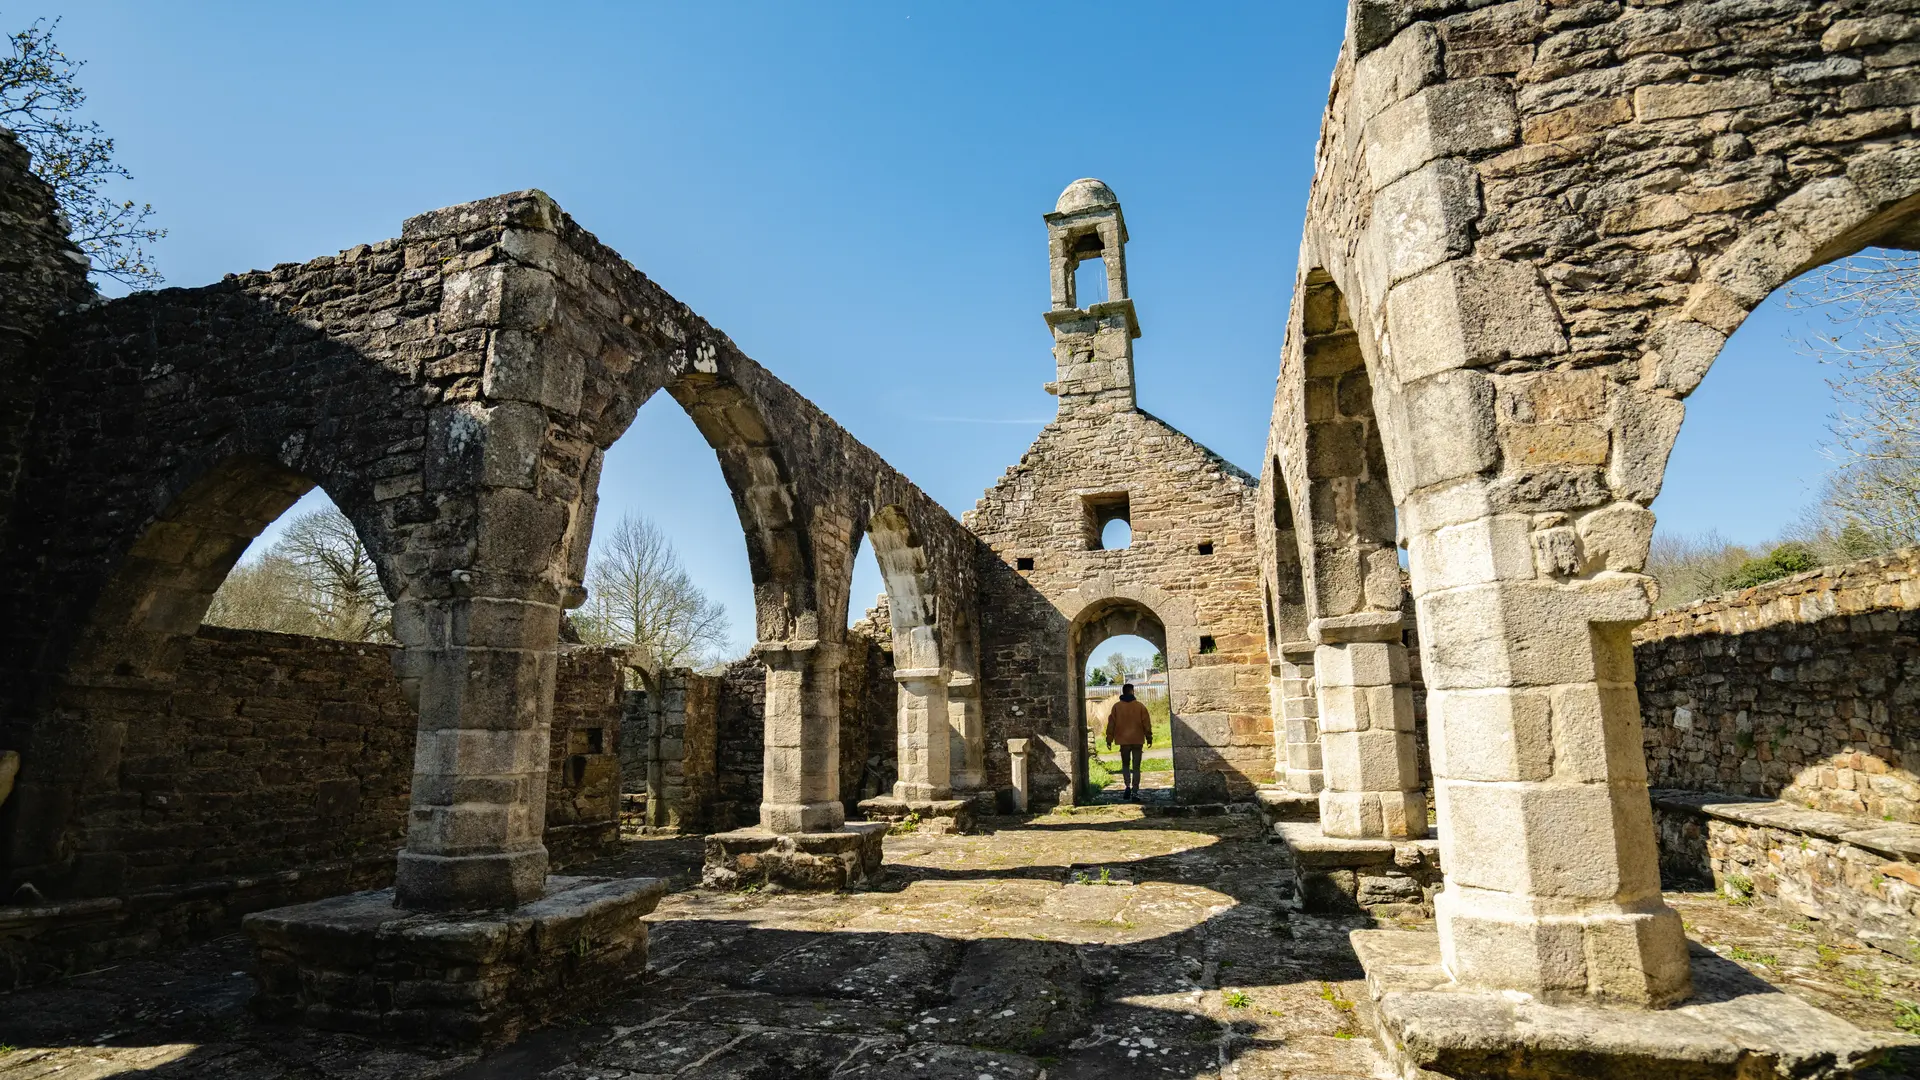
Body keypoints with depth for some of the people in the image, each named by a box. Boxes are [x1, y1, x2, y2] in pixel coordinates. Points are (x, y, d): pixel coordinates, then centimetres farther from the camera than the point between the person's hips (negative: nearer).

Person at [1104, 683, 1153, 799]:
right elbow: (1147, 723, 0)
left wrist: (1109, 739, 8)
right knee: (1136, 767, 6)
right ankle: (1135, 792, 2)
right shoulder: (1140, 706, -3)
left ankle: (1128, 786, -3)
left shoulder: (1116, 706, -1)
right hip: (1138, 740, -1)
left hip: (1123, 741, 1)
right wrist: (1149, 737, 10)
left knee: (1125, 764, 16)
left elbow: (1111, 724, 1)